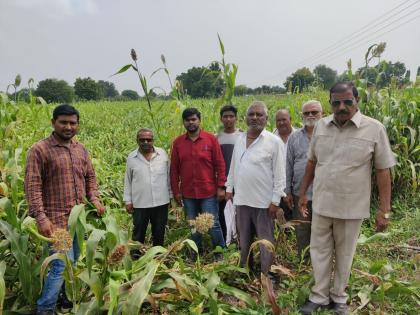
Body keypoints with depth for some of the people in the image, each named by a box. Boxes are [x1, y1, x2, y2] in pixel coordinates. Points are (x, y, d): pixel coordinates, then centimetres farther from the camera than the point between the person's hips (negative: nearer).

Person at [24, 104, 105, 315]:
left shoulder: (81, 149, 9)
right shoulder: (40, 150, -11)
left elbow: (90, 177, 16)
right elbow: (32, 186, -14)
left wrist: (94, 199, 0)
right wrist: (41, 217, -22)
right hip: (56, 219, -6)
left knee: (72, 263, 18)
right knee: (63, 264, -7)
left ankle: (65, 297, 38)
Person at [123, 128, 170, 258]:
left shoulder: (162, 154, 0)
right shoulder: (131, 157, -1)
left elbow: (168, 176, 6)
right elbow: (127, 181, 5)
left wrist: (170, 196, 8)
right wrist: (128, 200, 3)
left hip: (161, 202, 1)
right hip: (140, 203, -1)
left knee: (159, 232, 13)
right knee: (139, 232, 10)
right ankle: (135, 255, 24)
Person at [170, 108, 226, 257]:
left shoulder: (211, 139, -4)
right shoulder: (177, 142, 2)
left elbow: (220, 164, -2)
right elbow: (174, 169, 6)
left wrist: (220, 187, -6)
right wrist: (176, 191, 4)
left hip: (208, 192, -2)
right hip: (188, 194, 3)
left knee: (213, 224, 5)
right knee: (193, 227, 14)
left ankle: (220, 253, 23)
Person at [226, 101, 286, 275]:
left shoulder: (274, 141, -10)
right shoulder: (240, 139, 7)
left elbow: (279, 174, -10)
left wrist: (275, 200, -12)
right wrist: (229, 188, 12)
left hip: (264, 201, -5)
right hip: (241, 199, 5)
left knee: (266, 243, 7)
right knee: (244, 240, 19)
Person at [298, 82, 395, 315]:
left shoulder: (374, 129, -10)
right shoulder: (321, 126, 0)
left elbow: (383, 171, -6)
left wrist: (384, 210, -8)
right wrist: (302, 193, 11)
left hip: (351, 207, -2)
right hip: (321, 204, 3)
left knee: (344, 254, 15)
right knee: (319, 252, 12)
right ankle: (319, 296, 31)